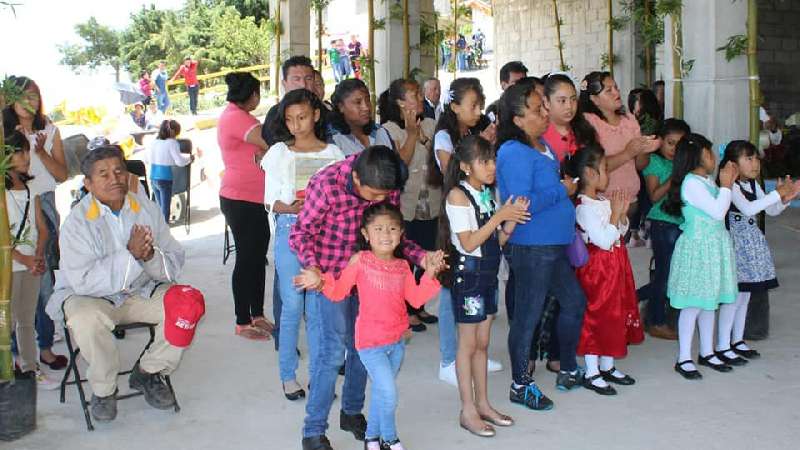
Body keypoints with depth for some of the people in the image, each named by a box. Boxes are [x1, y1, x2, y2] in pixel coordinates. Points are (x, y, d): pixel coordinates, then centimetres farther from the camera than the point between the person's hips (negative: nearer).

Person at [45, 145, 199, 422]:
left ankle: (148, 373, 4)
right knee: (87, 319, -37)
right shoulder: (77, 222, -15)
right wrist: (130, 255, -31)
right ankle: (103, 389, -7)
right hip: (88, 296, -4)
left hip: (142, 291, 4)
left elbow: (174, 263, -3)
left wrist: (150, 256, -27)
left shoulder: (146, 208, -2)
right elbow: (84, 282, -24)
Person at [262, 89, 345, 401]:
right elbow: (270, 202, 2)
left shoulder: (332, 153, 8)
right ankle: (288, 375, 9)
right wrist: (293, 208, -16)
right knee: (292, 305, -3)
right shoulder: (279, 153, 6)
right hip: (290, 231, -1)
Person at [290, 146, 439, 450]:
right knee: (333, 350, -8)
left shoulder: (388, 188, -10)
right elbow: (301, 233, -16)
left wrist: (421, 257, -15)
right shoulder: (327, 184, -25)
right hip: (329, 273, -5)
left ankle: (352, 412, 34)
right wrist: (311, 267, -34)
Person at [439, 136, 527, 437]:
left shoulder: (489, 193, 8)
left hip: (489, 273, 7)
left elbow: (498, 240, 9)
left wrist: (512, 219, -8)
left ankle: (482, 403, 24)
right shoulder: (458, 195, -13)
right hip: (468, 273, -7)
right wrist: (499, 216, -21)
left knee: (482, 342, 14)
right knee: (468, 343, 1)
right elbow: (468, 243, -19)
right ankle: (468, 411, 9)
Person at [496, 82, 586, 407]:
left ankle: (568, 370, 36)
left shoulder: (542, 146, 11)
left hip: (554, 245, 10)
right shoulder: (515, 153, -19)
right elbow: (522, 205, -26)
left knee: (575, 302, 19)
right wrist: (562, 190, -16)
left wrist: (567, 186, 8)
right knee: (528, 316, 2)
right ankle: (520, 386, 18)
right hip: (530, 248, -10)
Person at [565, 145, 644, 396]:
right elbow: (604, 240, -23)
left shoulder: (605, 200, 9)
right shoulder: (584, 207, -19)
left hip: (615, 265, 9)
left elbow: (621, 232, 17)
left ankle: (607, 367, 27)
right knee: (596, 318, -2)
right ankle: (592, 373, 7)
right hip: (597, 268, -9)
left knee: (614, 315, 15)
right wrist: (615, 213, -18)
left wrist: (622, 213, 1)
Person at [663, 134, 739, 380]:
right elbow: (718, 212, -20)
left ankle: (707, 352, 26)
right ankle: (683, 359, 2)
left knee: (709, 302, 15)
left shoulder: (707, 182, 11)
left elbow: (720, 210, 15)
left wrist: (728, 183, 11)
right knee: (693, 304, -5)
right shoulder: (691, 183, -18)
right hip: (697, 249, -9)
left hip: (713, 247, 9)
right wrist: (725, 186, -10)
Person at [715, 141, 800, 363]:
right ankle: (722, 347, 0)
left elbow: (772, 211, 15)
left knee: (745, 295, 15)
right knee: (734, 296, -7)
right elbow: (748, 209, -30)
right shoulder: (731, 186, -17)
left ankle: (738, 340, 26)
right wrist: (777, 194, -26)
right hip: (736, 243, -9)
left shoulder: (753, 184, 9)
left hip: (751, 243, 9)